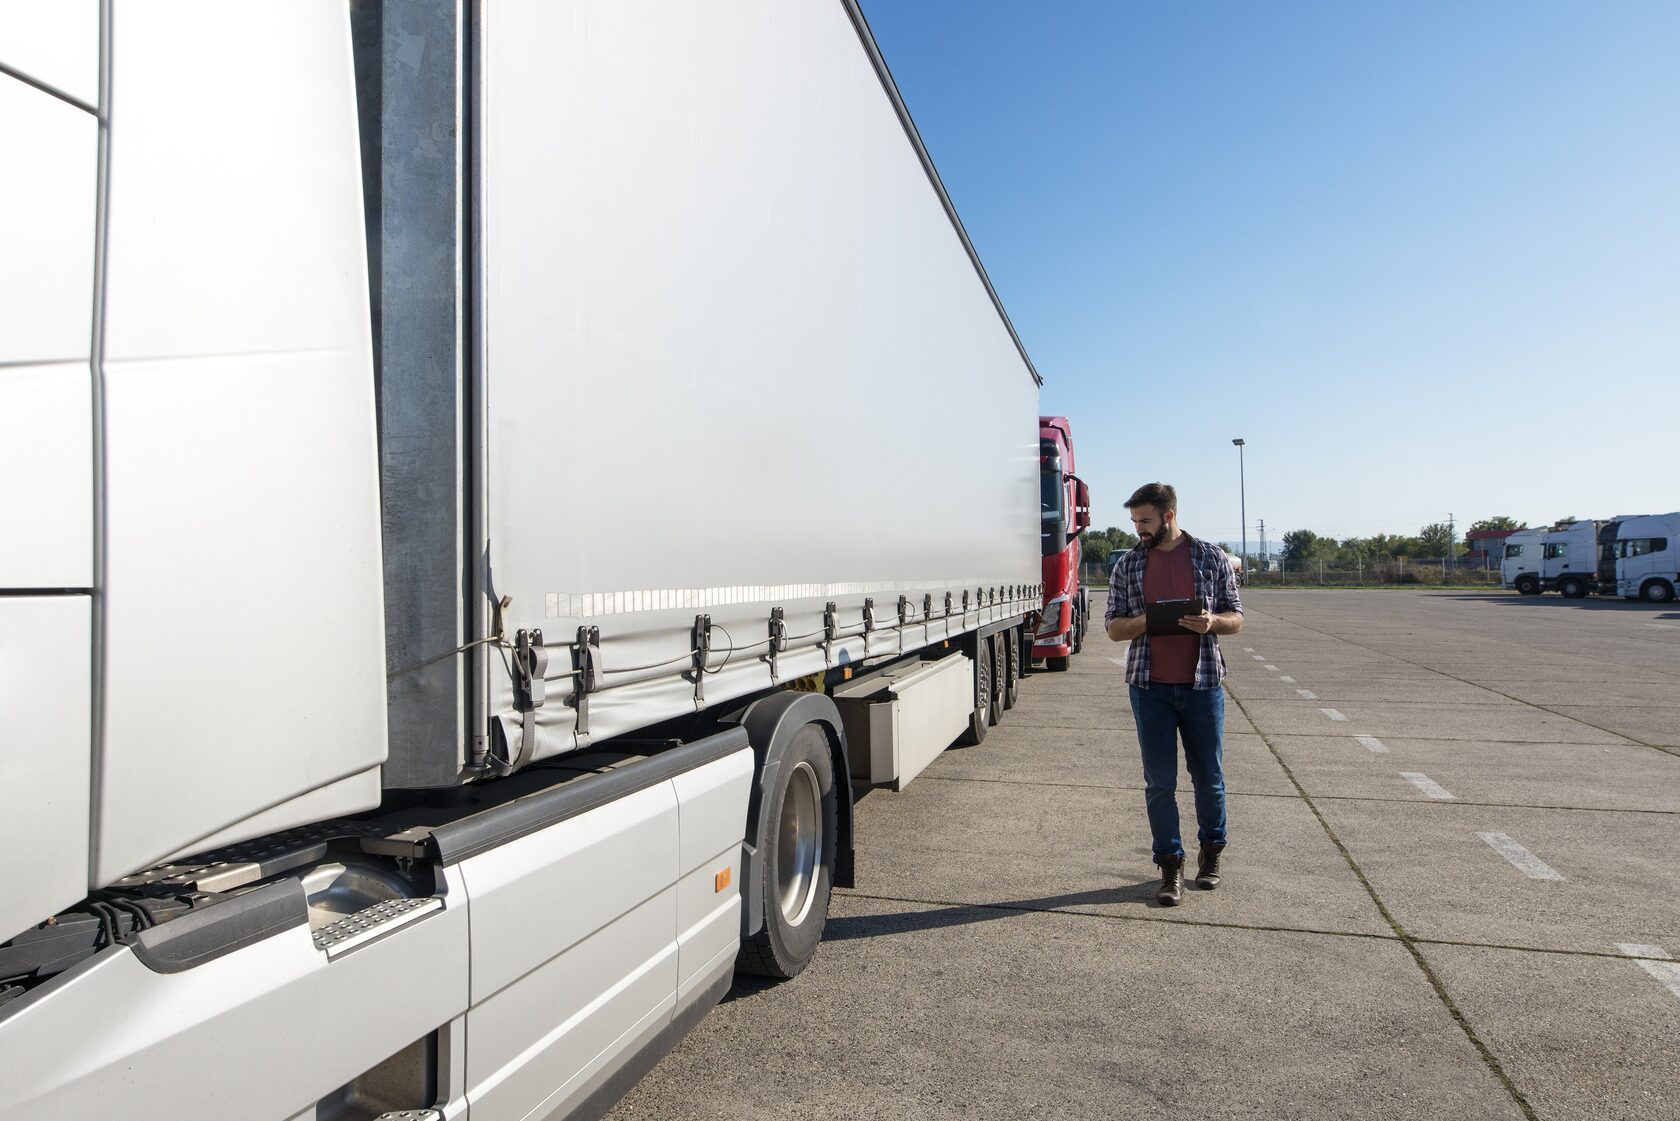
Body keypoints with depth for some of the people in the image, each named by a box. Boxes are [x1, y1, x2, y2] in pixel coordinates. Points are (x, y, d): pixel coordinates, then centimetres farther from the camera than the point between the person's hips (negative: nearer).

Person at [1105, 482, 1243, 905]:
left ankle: (1211, 851, 33)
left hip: (1203, 684, 0)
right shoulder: (1127, 565, 5)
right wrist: (1145, 620, -15)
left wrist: (1212, 622, -16)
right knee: (1159, 781, 3)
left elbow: (1236, 619, 7)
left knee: (1209, 776, 10)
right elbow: (1113, 627, 5)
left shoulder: (1212, 557, 3)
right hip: (1150, 686, 1)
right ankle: (1171, 866, 16)